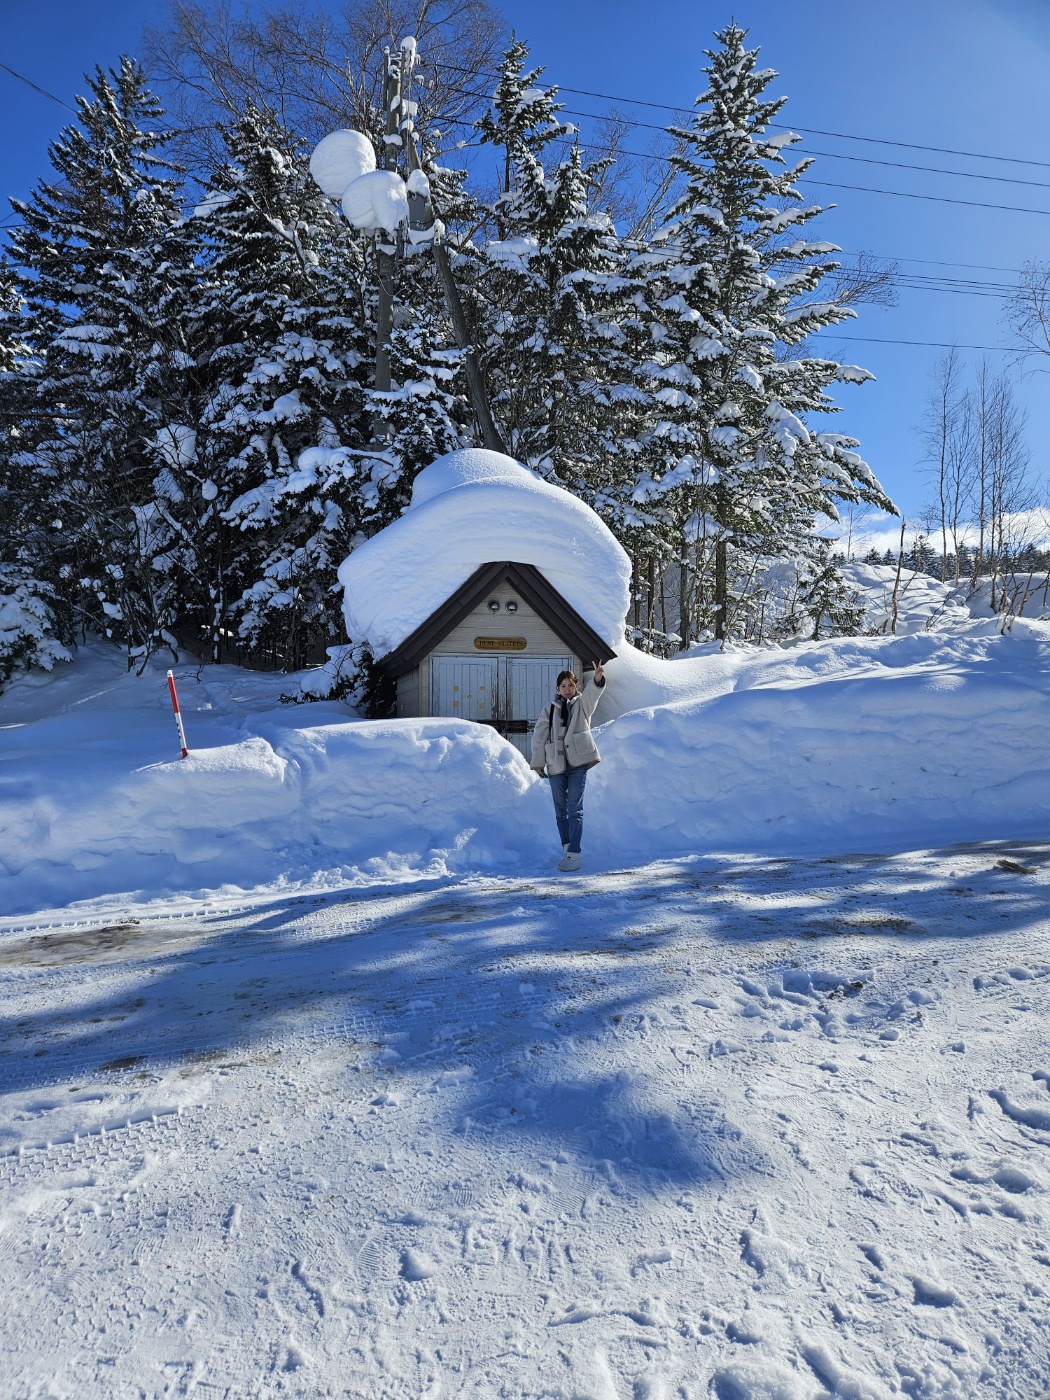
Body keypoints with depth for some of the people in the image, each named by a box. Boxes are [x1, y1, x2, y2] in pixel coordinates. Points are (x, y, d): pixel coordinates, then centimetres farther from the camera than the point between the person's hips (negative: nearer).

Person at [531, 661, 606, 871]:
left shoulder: (582, 703, 6)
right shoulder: (550, 709, 10)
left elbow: (592, 693, -17)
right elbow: (539, 736, 8)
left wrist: (597, 679, -39)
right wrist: (538, 763, 4)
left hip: (578, 763, -3)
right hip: (556, 765, 3)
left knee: (575, 808, -8)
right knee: (560, 810, 9)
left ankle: (574, 855, -11)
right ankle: (567, 850, 22)